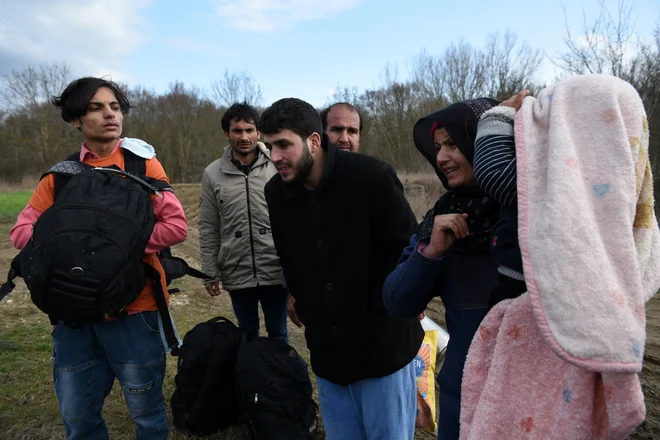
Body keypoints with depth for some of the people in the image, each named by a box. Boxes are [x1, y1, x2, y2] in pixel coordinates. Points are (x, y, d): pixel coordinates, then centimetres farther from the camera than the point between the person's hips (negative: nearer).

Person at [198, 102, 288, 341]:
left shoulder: (277, 167, -4)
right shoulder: (213, 173, 0)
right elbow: (208, 229, 2)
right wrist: (210, 273, 1)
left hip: (276, 271, -1)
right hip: (236, 274, 1)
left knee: (278, 333, 15)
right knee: (247, 333, 18)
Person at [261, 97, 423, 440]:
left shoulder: (371, 177, -17)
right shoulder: (275, 193, -1)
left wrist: (375, 311, -11)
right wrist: (305, 309, 9)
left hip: (382, 345, -4)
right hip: (326, 350, 5)